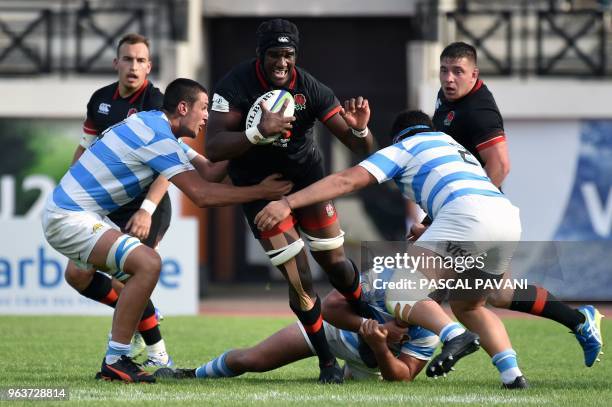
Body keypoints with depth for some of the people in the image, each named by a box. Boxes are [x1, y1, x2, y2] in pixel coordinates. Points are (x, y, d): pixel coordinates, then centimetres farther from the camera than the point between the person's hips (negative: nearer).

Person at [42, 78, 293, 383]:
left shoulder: (151, 123, 13)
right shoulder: (157, 136, -18)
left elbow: (207, 171, 15)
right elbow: (202, 195, -22)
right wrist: (261, 192, -14)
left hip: (66, 213, 11)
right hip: (70, 218, -11)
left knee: (139, 270, 17)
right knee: (147, 264, -22)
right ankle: (115, 361, -17)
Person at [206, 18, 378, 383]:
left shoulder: (310, 89, -17)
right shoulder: (236, 86, -23)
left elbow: (360, 148, -12)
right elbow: (213, 150, -30)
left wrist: (360, 129, -36)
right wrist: (259, 132, -44)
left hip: (306, 175, 2)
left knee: (334, 260, 4)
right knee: (299, 278, -9)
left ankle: (366, 315, 36)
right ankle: (327, 362, 5)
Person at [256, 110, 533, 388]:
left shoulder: (404, 147, 18)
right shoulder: (457, 148, 39)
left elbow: (347, 180, 8)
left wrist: (288, 203, 5)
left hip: (466, 214, -7)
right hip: (509, 216, 7)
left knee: (401, 293, -7)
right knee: (468, 308, 24)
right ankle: (511, 373, 4)